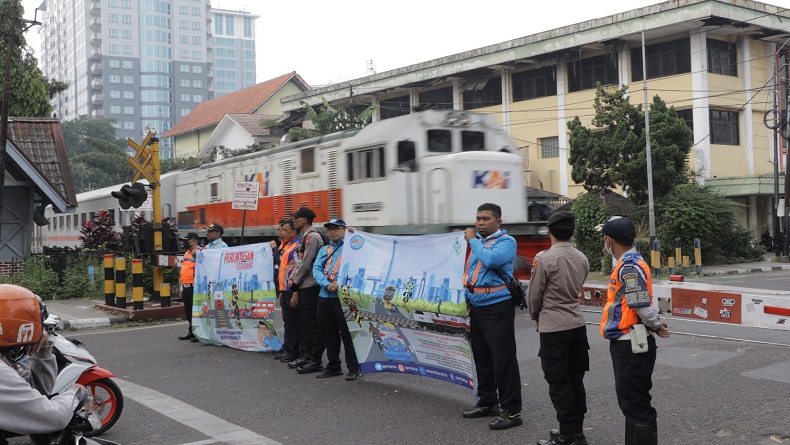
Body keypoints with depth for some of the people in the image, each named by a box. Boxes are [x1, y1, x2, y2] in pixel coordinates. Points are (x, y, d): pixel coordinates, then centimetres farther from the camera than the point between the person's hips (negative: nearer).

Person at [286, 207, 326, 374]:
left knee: (313, 323, -6)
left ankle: (316, 360, -2)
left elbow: (306, 264, -16)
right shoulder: (304, 238, 18)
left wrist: (295, 285, -9)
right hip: (303, 287, 10)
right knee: (304, 322, 15)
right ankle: (308, 354, 23)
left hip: (311, 287, -10)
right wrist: (291, 278, 6)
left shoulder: (312, 237, -13)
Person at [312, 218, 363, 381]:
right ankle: (333, 365, 23)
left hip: (343, 296, -6)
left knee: (347, 332, -6)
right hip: (325, 296, 7)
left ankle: (354, 368, 1)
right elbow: (316, 270, 7)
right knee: (328, 333, 12)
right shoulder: (324, 250, 19)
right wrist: (327, 285, -11)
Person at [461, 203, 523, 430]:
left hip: (497, 307, -8)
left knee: (503, 359, -7)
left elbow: (490, 260, -27)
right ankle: (487, 402, 28)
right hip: (476, 306, 8)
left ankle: (511, 410, -2)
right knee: (482, 357, 15)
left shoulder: (506, 241, -8)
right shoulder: (476, 240, 14)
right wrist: (468, 299, 16)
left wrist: (473, 240, -13)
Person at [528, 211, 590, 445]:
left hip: (554, 327, -6)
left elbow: (535, 294, -7)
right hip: (577, 324, 6)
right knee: (576, 379, 13)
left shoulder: (545, 258, -15)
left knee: (559, 383, 1)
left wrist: (536, 318, 11)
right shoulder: (582, 259, 4)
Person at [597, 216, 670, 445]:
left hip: (631, 345, -10)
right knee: (630, 401, 18)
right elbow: (640, 305, 15)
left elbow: (642, 305, -20)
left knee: (636, 404, -4)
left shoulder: (629, 266, -19)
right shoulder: (627, 264, 12)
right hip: (626, 343, 10)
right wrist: (657, 325, 4)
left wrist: (656, 326, -4)